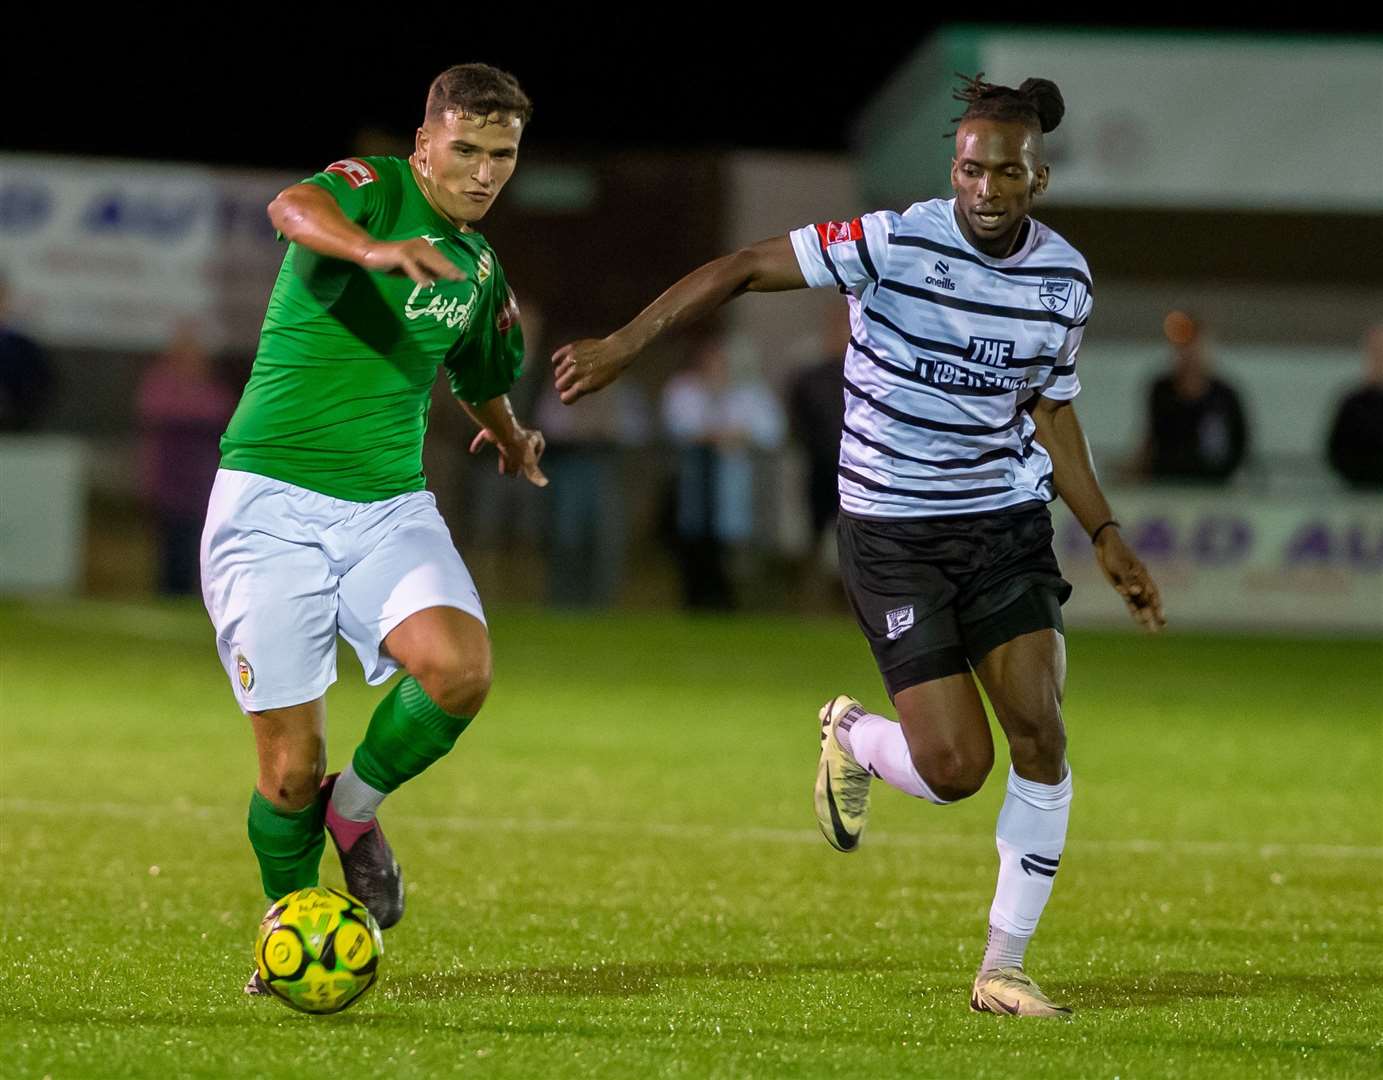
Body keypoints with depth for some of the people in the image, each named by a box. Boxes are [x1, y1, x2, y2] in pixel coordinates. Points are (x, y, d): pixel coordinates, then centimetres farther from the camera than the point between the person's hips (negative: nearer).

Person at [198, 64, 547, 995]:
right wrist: (374, 249, -50)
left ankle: (355, 805, 5)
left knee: (461, 669, -24)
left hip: (389, 507, 5)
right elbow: (294, 209, -34)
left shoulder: (482, 270, 14)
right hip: (273, 505, -5)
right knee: (292, 764, -6)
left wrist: (514, 440, 19)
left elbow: (485, 388, 35)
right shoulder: (373, 191, -6)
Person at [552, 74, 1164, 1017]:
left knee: (1041, 735, -9)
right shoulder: (897, 243, -15)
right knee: (956, 767, -10)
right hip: (894, 534, -4)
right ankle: (851, 740, 28)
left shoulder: (1065, 278, 1)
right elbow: (744, 268, -12)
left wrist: (1106, 535, 10)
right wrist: (627, 342, -21)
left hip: (1006, 520, 4)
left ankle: (1003, 969, 6)